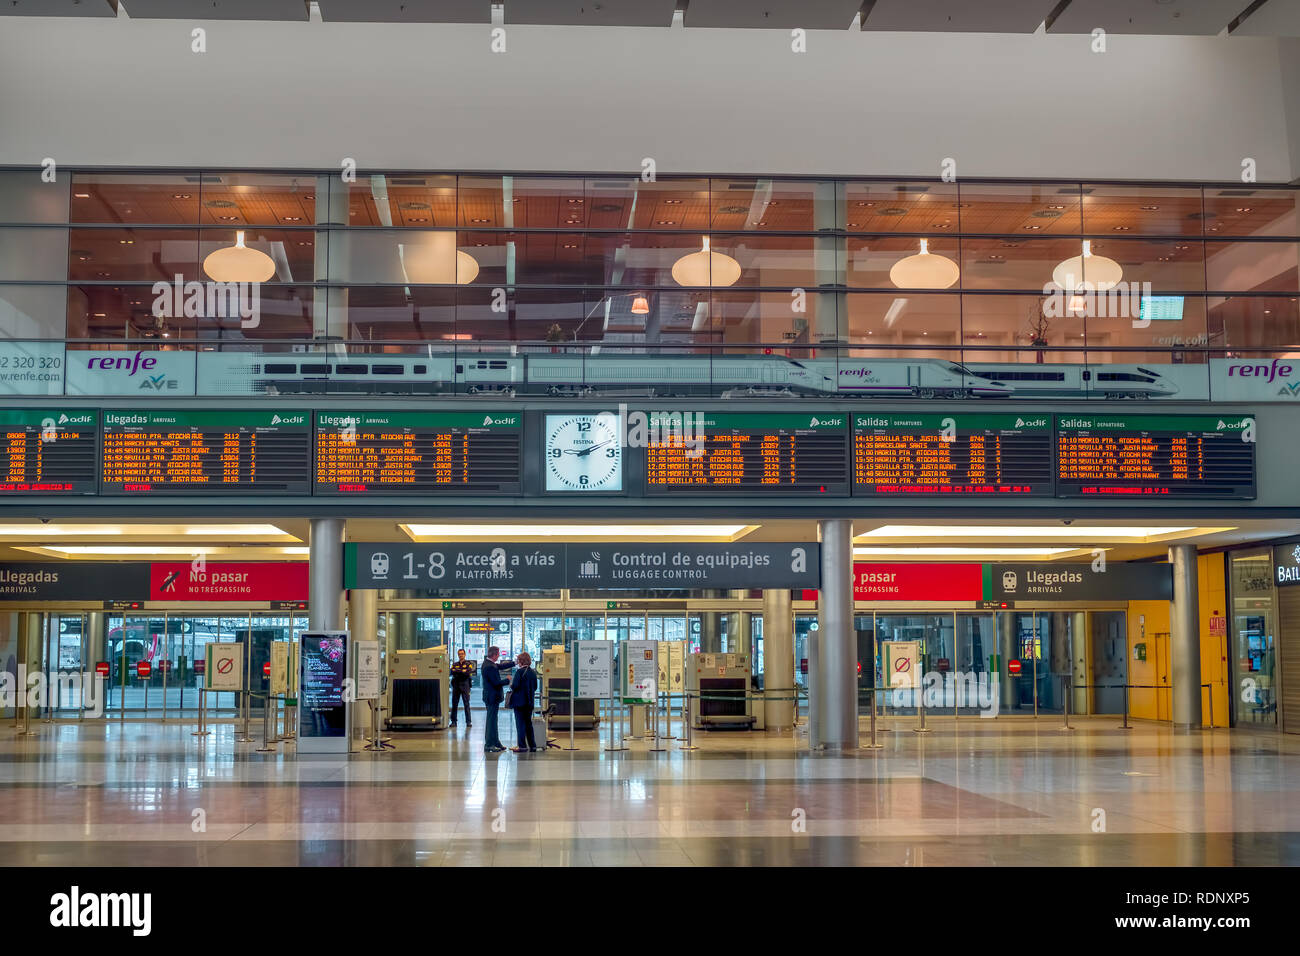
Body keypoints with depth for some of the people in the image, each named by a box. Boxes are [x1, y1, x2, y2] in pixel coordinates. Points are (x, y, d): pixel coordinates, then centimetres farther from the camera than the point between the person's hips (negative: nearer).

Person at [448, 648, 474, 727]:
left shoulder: (468, 664, 8)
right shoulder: (455, 664, 16)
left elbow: (468, 672, -11)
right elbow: (451, 672, -3)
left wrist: (458, 671, -9)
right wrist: (462, 672, -13)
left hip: (465, 686, -3)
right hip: (456, 685, 3)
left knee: (466, 703, -6)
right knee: (454, 703, 2)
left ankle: (468, 721, -3)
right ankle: (453, 721, 7)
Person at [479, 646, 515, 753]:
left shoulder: (489, 663, 8)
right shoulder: (490, 667, -23)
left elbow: (501, 666, 18)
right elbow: (496, 682, -23)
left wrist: (515, 663, 15)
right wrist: (508, 680, -7)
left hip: (491, 697, 10)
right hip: (492, 698, -10)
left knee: (492, 721, 16)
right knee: (491, 721, -4)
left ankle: (495, 743, 26)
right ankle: (489, 745, 1)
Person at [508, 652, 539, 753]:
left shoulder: (520, 672, -14)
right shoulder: (533, 672, 6)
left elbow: (515, 686, -18)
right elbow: (535, 687, 11)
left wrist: (510, 685, 3)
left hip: (520, 702, -6)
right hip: (529, 702, 6)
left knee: (520, 724, -1)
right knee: (528, 724, 13)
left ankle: (522, 746, -1)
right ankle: (532, 746, 14)